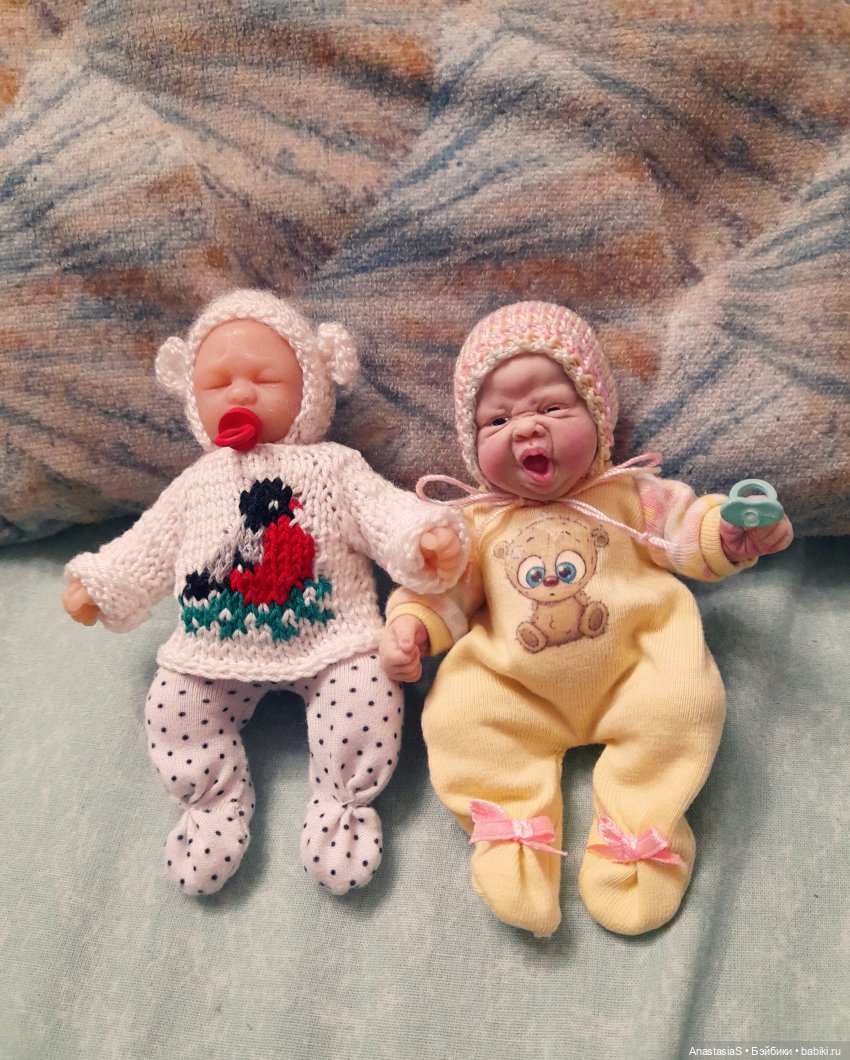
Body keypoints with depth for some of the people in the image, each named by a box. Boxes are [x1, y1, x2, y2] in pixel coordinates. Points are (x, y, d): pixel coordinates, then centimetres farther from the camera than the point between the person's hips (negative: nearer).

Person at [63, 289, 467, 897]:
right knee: (172, 704, -10)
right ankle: (217, 803, 10)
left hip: (330, 642, -3)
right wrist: (99, 585, 23)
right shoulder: (198, 484, 15)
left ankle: (338, 802, -1)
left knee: (369, 689, -22)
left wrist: (427, 538, -23)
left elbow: (384, 513, -5)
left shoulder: (334, 466, 5)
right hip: (216, 650, 3)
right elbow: (149, 548, 24)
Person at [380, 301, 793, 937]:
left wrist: (731, 532, -9)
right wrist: (412, 624, -6)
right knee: (458, 713, -19)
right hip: (517, 692, 1)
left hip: (632, 673, 0)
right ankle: (514, 823, -8)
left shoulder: (627, 492, 7)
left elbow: (683, 531, 10)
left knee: (684, 701, -24)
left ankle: (640, 823, -6)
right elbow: (443, 587, 11)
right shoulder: (477, 521, 8)